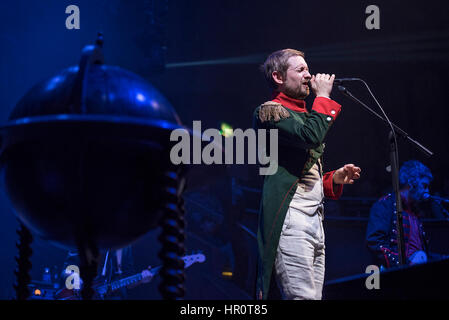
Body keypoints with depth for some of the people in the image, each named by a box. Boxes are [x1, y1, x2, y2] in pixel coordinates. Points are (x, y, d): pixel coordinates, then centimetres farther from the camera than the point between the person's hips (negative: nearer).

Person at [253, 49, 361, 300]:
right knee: (303, 296, -16)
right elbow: (311, 136, -20)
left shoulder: (303, 116, 27)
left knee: (314, 295, 5)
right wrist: (323, 97, -6)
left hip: (315, 220, 9)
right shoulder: (270, 111, -2)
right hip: (290, 218, -9)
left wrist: (335, 179, 13)